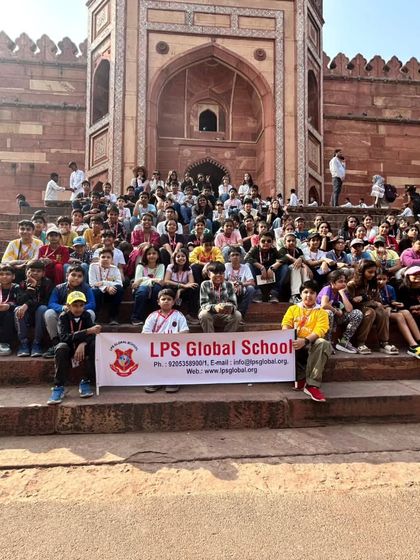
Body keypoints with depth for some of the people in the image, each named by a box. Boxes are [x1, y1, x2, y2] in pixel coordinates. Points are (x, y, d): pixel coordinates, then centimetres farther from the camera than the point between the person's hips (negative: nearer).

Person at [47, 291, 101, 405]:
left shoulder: (86, 315, -7)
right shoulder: (63, 317, -14)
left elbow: (93, 335, -19)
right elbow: (64, 337, -31)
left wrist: (83, 344, -41)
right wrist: (87, 331, -43)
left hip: (82, 347, 2)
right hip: (69, 348, -1)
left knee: (94, 345, -29)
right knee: (61, 347, -34)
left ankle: (86, 382, -17)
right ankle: (58, 387, -27)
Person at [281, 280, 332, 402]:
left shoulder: (321, 312, 11)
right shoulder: (293, 308, 18)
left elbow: (319, 330, -6)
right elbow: (286, 325, 5)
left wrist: (305, 341, -26)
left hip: (312, 344, -1)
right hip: (296, 343, 1)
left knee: (323, 343, -35)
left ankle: (312, 384, -33)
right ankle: (300, 378, -19)